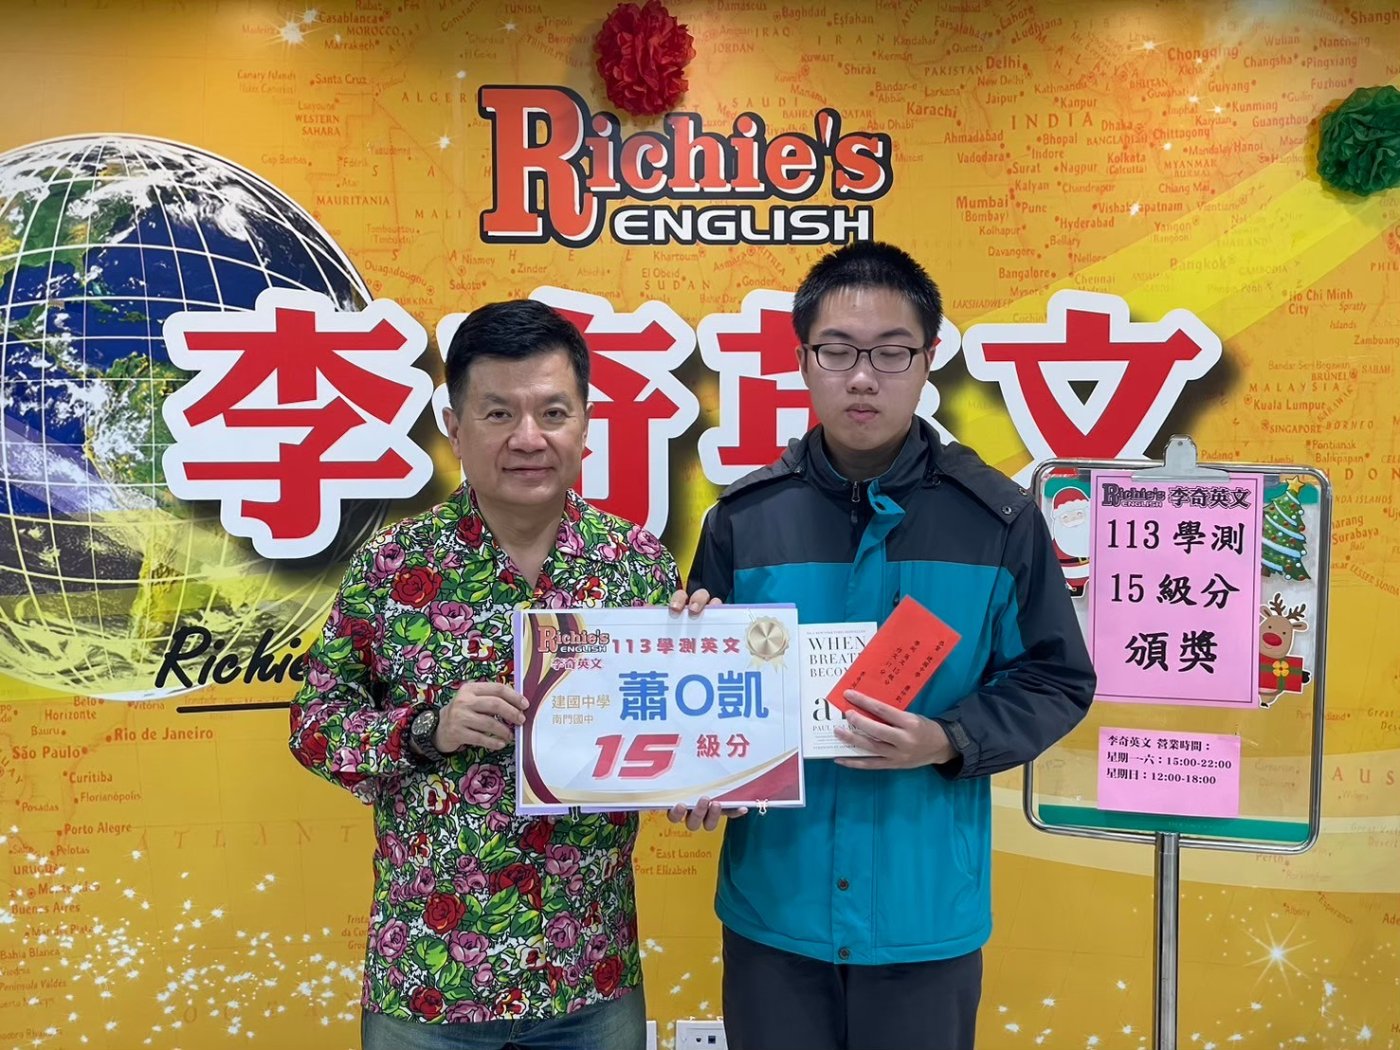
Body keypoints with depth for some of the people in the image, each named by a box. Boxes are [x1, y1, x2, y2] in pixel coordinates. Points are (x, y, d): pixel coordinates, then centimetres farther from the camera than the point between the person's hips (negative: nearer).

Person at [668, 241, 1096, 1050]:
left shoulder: (998, 518, -5)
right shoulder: (744, 518, -2)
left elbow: (1057, 683, 1)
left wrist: (948, 742, -15)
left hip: (928, 912, 0)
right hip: (773, 904, 1)